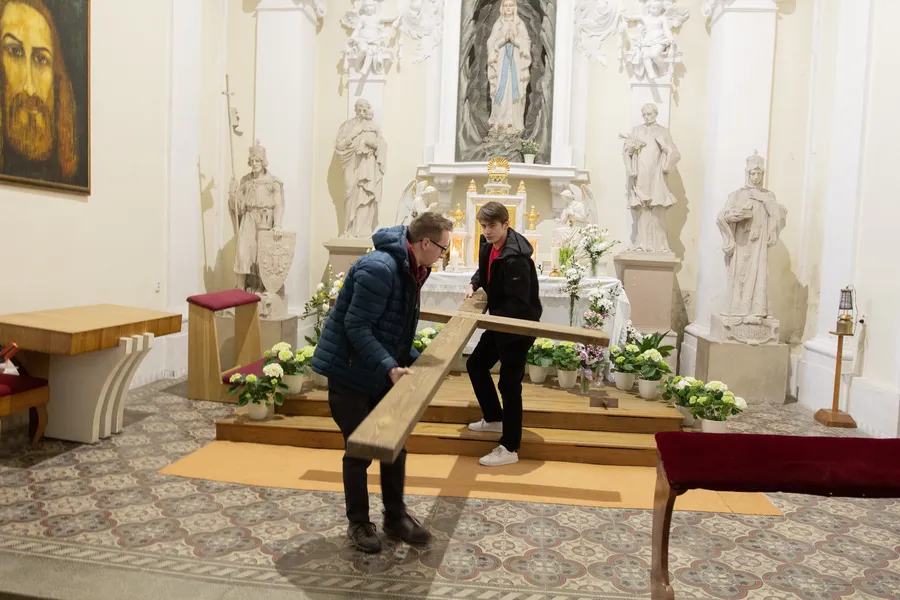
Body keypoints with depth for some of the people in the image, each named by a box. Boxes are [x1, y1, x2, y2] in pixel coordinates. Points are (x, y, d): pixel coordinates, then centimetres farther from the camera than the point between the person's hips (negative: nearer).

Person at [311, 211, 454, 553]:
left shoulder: (411, 269, 4)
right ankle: (358, 523, 23)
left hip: (382, 372, 9)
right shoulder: (378, 268, -27)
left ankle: (395, 516, 28)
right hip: (349, 372, -9)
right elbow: (356, 327, -27)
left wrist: (413, 358, 7)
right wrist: (390, 367, -32)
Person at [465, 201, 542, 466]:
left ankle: (509, 449, 10)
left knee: (509, 384, -3)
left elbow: (517, 304, -29)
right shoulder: (489, 245, -1)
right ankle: (494, 419, 37)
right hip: (500, 322, 10)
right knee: (476, 364, 19)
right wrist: (474, 284, 2)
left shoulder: (515, 258, -28)